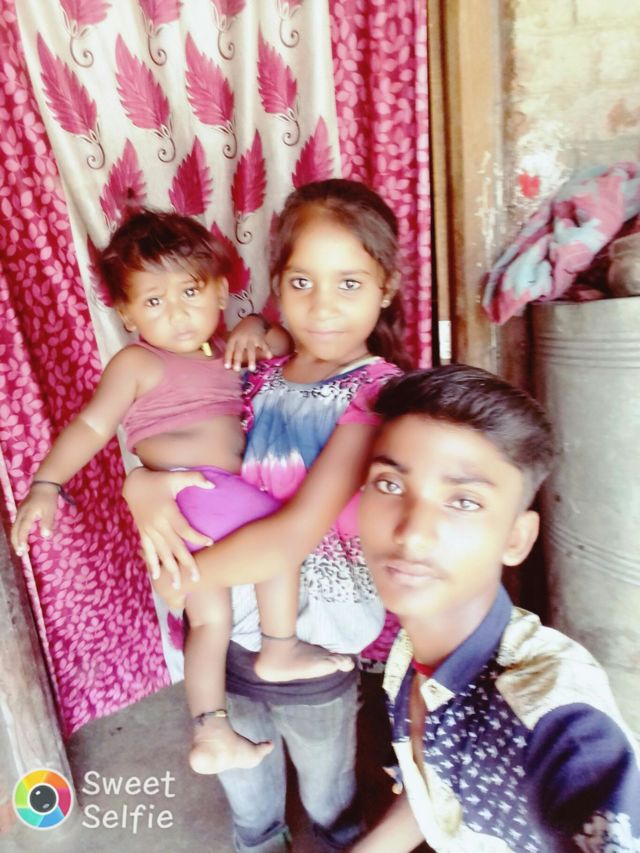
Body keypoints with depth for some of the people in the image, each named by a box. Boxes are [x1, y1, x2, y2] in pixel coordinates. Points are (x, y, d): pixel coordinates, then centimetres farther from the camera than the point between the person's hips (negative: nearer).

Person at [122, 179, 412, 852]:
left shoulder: (378, 393, -21)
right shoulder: (258, 379, -5)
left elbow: (295, 536, -28)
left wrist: (179, 581, -19)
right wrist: (143, 486, -21)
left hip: (314, 643, -4)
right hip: (228, 626, 5)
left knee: (327, 793, 27)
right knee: (243, 790, 33)